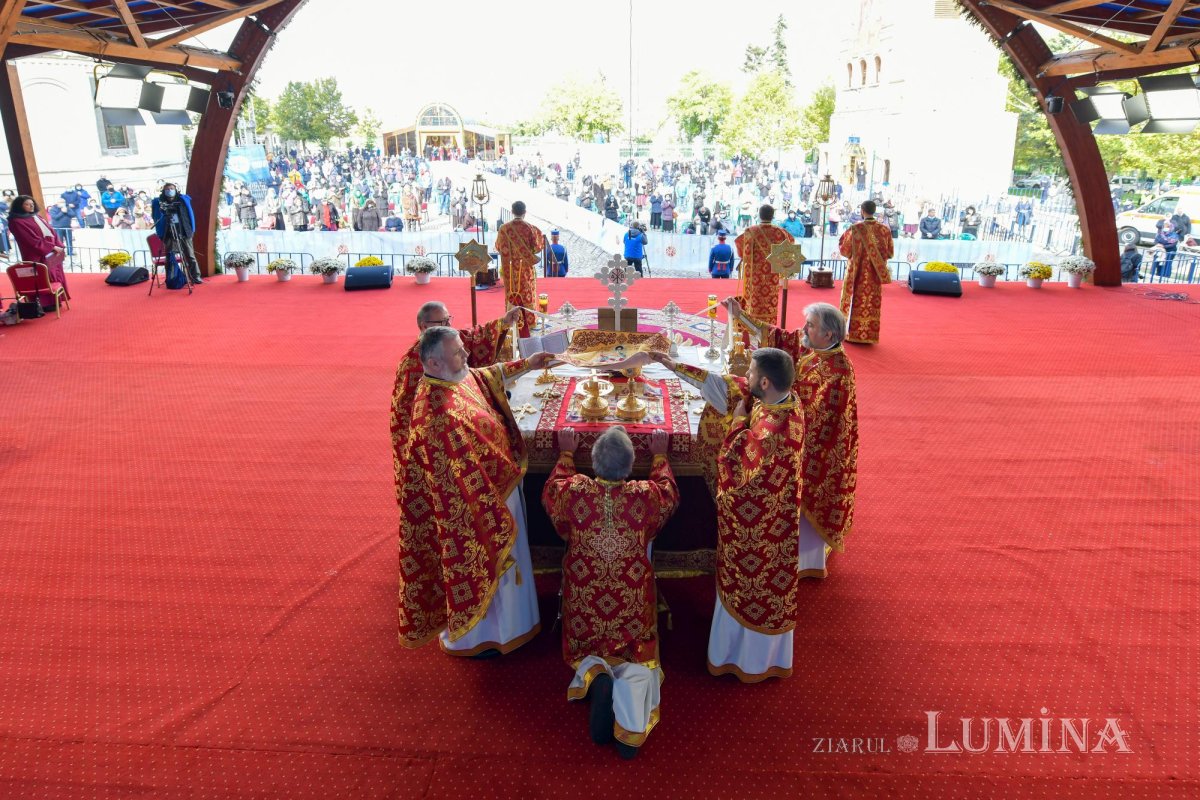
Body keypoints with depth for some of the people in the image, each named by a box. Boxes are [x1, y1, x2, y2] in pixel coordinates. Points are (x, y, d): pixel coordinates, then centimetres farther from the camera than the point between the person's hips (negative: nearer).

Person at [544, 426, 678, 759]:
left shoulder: (573, 491, -17)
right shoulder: (646, 495, -18)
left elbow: (550, 489, 10)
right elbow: (670, 493, 9)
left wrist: (566, 452, 22)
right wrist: (659, 455, 22)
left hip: (584, 600, 1)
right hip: (632, 602, -1)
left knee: (590, 647, 24)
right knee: (636, 661, 15)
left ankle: (594, 674, -11)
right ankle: (630, 730, -8)